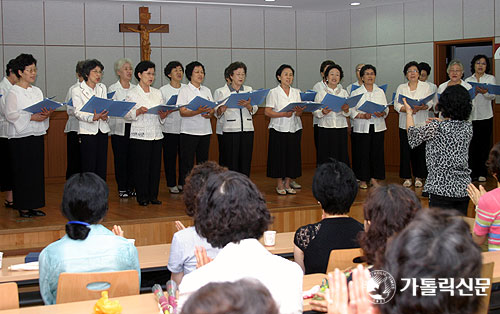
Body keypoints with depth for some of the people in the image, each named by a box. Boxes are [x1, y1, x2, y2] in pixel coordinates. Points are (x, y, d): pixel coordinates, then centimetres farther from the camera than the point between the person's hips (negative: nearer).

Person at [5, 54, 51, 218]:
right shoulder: (13, 92, -5)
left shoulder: (37, 91, 14)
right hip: (20, 137, -6)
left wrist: (46, 114, -8)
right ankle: (22, 208, 4)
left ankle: (33, 205, 13)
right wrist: (32, 117, -21)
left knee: (37, 171, 6)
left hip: (37, 136, 6)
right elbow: (10, 114, -13)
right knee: (22, 172, -3)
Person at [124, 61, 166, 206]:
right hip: (140, 134, -4)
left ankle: (153, 195, 12)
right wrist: (139, 111, -22)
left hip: (156, 134, 5)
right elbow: (127, 115, -5)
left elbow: (161, 118, 15)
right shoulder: (132, 93, 1)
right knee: (141, 167, -3)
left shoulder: (157, 93, 15)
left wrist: (163, 115, -7)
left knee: (155, 166, 3)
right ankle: (142, 197, 5)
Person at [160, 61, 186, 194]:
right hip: (169, 128, -2)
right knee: (170, 157, 1)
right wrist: (169, 110, -19)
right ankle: (171, 184, 12)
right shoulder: (163, 90, 3)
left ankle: (183, 183, 15)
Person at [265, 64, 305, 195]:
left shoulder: (296, 92, 13)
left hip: (294, 129, 4)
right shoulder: (273, 92, 0)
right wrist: (283, 114, -20)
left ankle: (287, 184, 13)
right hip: (279, 129, -4)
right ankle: (279, 185, 8)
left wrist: (299, 111, -15)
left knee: (292, 156, 4)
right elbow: (267, 112, -8)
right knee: (279, 156, -2)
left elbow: (299, 114, 9)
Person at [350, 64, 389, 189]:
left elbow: (386, 108, 8)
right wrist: (363, 116, -19)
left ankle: (374, 178, 12)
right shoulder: (356, 92, 3)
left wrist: (382, 113, -14)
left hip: (377, 127, 3)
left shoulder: (380, 92, 12)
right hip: (361, 127, -3)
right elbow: (351, 111, -3)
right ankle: (363, 180, 6)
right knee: (362, 153, -3)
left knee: (377, 152, 1)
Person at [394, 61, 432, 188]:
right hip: (405, 124, 1)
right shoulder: (401, 88, 12)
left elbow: (429, 103, -2)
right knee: (406, 150, -1)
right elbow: (396, 104, 1)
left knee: (420, 151, -1)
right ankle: (407, 177, 9)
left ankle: (419, 177, 10)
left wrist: (419, 107, -22)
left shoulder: (426, 86, 8)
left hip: (421, 124, -1)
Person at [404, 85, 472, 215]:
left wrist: (409, 112, 18)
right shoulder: (468, 127, 3)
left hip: (442, 188, -5)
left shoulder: (436, 127, -14)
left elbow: (413, 135, 2)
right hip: (464, 188, 6)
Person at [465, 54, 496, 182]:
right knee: (471, 145, -1)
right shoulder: (468, 80, 13)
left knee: (484, 145, 0)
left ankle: (482, 173, 8)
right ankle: (472, 173, 5)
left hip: (485, 117, -1)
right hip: (471, 116, 1)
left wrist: (484, 92, -27)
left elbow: (492, 96, -8)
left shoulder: (491, 78, 6)